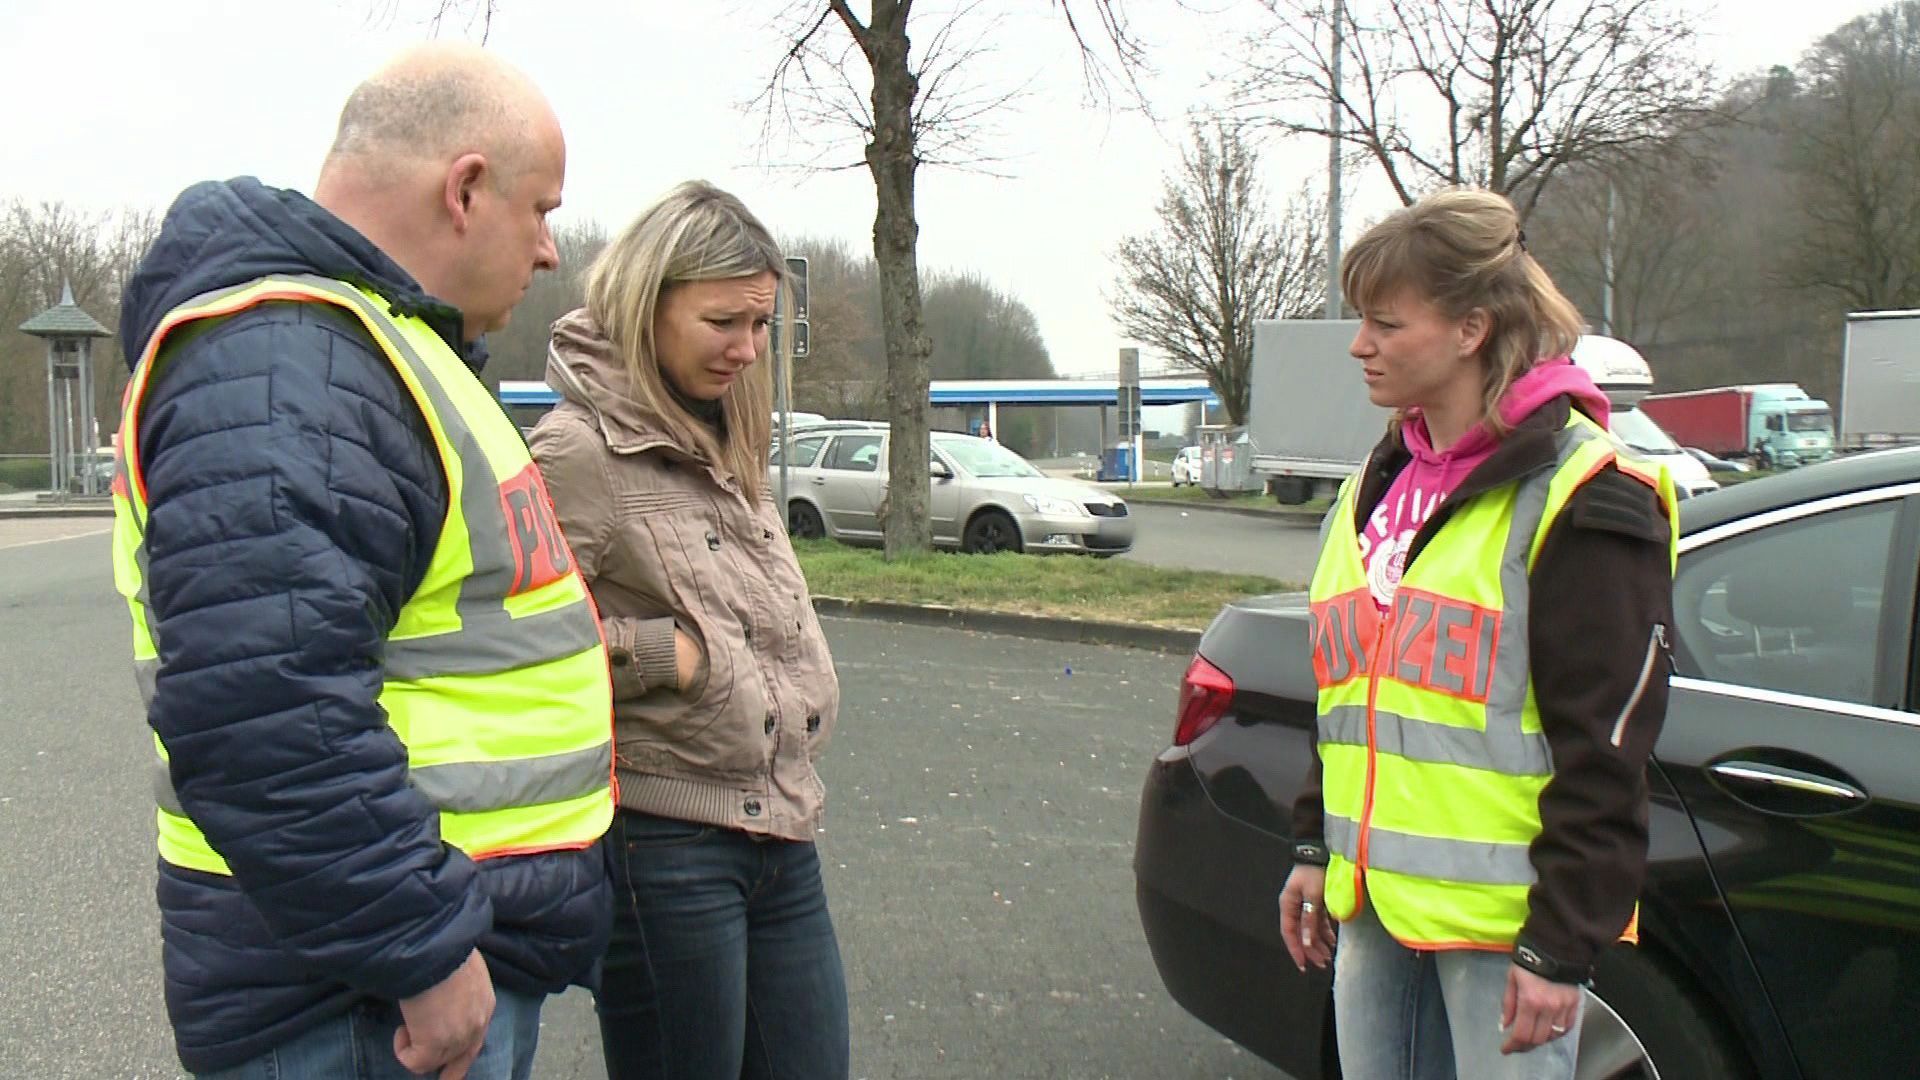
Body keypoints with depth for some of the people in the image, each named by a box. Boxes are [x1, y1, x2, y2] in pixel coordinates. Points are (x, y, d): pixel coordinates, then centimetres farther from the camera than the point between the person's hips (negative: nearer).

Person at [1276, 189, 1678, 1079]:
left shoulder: (1582, 500, -12)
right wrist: (1315, 848, 17)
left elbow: (1603, 750, -14)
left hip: (1502, 914, -7)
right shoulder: (1378, 485, 12)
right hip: (1374, 903, 7)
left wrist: (1563, 945, -15)